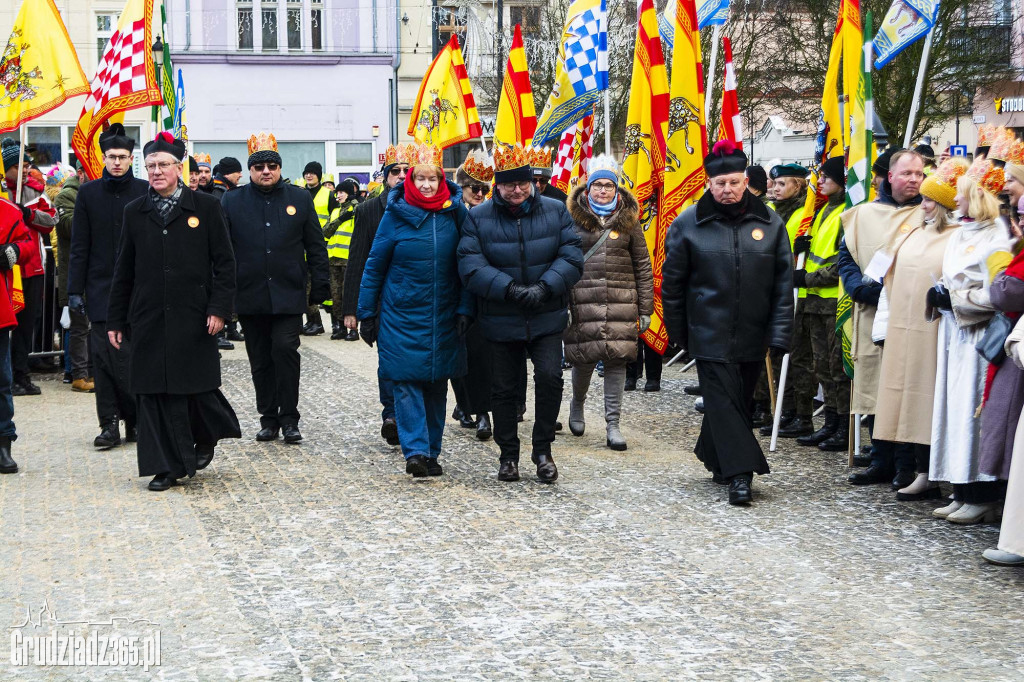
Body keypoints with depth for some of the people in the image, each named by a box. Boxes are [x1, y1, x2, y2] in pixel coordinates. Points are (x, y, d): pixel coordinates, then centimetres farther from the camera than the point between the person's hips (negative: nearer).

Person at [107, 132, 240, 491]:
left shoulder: (205, 207, 1)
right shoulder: (135, 212, 9)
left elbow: (224, 262, 0)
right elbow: (124, 270, 11)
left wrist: (219, 308, -9)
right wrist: (115, 320, 8)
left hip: (194, 316, -2)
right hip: (149, 317, 3)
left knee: (197, 386, 2)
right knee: (155, 392, 1)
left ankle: (206, 436, 33)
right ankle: (166, 466, 8)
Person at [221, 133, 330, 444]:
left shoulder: (300, 198, 6)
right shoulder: (232, 202, 6)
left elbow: (315, 247, 8)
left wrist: (320, 287, 4)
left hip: (289, 295, -1)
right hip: (250, 297, 1)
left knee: (285, 349, -11)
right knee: (261, 360, 7)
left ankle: (289, 418, 1)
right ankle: (269, 418, 18)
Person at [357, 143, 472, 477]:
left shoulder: (455, 212, 2)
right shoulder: (396, 214, -3)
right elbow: (374, 265, 2)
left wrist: (464, 309, -2)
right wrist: (367, 314, 0)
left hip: (443, 317, 2)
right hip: (402, 315, -2)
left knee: (437, 384, 8)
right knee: (407, 383, -9)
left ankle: (431, 453, 17)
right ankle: (415, 451, -10)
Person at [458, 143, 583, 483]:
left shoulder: (555, 212, 2)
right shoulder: (478, 218, -2)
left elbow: (571, 257, -5)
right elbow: (470, 266, -12)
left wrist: (545, 288, -20)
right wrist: (510, 289, -24)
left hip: (547, 318, 0)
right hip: (501, 322, 0)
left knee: (550, 377, -13)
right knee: (504, 388, 8)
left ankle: (543, 449, 5)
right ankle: (508, 455, 24)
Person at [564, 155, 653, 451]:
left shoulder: (628, 219, 9)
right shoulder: (573, 218, 5)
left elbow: (643, 266, 10)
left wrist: (645, 309, 6)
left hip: (621, 302, 1)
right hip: (583, 301, -1)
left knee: (617, 360, -2)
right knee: (584, 358, -1)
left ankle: (613, 426, 4)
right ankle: (577, 403, 31)